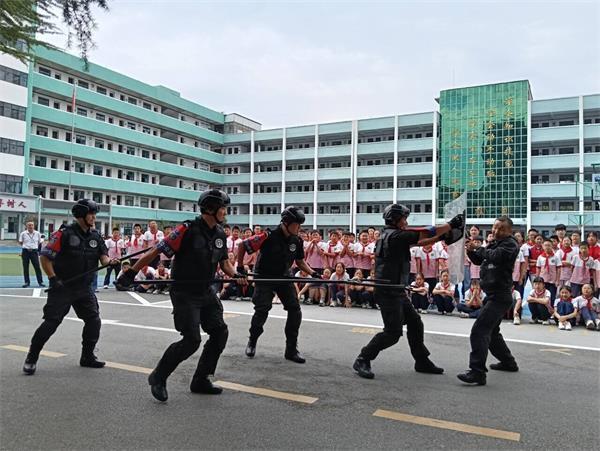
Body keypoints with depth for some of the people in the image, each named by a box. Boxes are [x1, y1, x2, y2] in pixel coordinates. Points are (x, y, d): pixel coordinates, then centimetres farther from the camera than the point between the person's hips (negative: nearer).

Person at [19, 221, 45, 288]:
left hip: (34, 251, 0)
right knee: (25, 267, 4)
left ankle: (40, 282, 2)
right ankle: (27, 282, 14)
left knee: (37, 267, -3)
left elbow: (39, 242, 12)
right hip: (25, 252, 0)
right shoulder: (23, 233, 0)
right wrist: (26, 246, 6)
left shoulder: (37, 233, 2)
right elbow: (20, 242, 11)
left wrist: (34, 246, 4)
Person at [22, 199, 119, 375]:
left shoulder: (95, 236, 5)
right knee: (51, 323, -4)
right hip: (62, 287, -5)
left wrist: (110, 262, -24)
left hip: (84, 288, 6)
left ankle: (87, 357, 18)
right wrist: (53, 278, -16)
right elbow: (45, 256, -11)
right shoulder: (64, 233, -13)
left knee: (94, 321, 3)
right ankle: (32, 358, 14)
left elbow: (103, 255, -2)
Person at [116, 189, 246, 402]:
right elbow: (157, 251, -17)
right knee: (192, 340, -10)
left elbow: (224, 262, 13)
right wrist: (131, 273, -16)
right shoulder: (187, 230, -19)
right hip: (184, 293, -8)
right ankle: (158, 378, 12)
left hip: (206, 292, 8)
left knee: (220, 332, 4)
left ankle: (200, 381, 19)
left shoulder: (220, 234, 3)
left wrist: (235, 275, -7)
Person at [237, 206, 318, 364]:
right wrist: (240, 267, -14)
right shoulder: (268, 237, -23)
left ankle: (291, 349, 8)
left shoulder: (297, 241, -6)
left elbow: (300, 262, 9)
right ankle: (252, 342, 20)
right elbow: (242, 245, -15)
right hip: (264, 278, -5)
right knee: (262, 311, -8)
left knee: (295, 311, -5)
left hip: (284, 278, 5)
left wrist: (313, 273, -6)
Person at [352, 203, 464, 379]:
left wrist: (441, 236, 11)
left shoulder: (390, 236, 13)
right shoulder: (395, 236, -17)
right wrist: (450, 225, -4)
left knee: (415, 323, 16)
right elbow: (424, 234, -15)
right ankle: (362, 360, 0)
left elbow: (419, 242, 16)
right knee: (393, 332, -9)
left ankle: (422, 361, 29)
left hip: (396, 291, 11)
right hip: (388, 292, -11)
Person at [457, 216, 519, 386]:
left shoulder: (510, 244, -9)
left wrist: (478, 248, -12)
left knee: (479, 330, -19)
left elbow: (495, 256, -27)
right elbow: (478, 260, 18)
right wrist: (471, 250, -2)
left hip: (500, 296, -10)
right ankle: (508, 362, 40)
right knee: (491, 331, 23)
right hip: (493, 295, 10)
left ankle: (477, 372, -21)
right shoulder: (493, 243, 15)